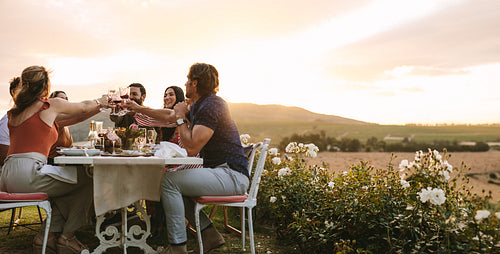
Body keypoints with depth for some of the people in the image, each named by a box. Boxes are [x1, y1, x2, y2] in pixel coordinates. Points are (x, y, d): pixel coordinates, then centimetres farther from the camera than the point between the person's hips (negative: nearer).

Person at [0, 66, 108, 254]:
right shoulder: (51, 105, 0)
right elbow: (84, 107, 16)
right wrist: (99, 102, 39)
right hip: (28, 173, -8)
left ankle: (46, 236, 19)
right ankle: (67, 237, 14)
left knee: (65, 187, 25)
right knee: (87, 180, 7)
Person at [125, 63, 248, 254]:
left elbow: (191, 148, -23)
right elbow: (169, 117, 32)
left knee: (169, 181, -16)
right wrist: (139, 109, 38)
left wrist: (181, 117, -8)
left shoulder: (211, 106, -17)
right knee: (175, 186, 16)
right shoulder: (198, 106, 15)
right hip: (218, 171, 10)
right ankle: (210, 233, 12)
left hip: (231, 175, -10)